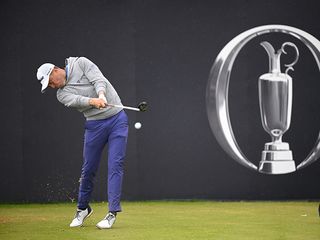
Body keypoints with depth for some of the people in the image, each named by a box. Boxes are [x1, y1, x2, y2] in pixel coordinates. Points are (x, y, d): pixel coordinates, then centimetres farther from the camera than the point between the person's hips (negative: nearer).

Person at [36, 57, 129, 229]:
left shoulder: (81, 63, 2)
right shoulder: (62, 94, 4)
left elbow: (98, 79, -14)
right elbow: (77, 100, -18)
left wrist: (102, 95, -35)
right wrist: (93, 101, -39)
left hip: (117, 119, -3)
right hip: (95, 124, 3)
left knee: (115, 165, -11)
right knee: (88, 169, 5)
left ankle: (113, 212, -12)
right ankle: (83, 209, 26)